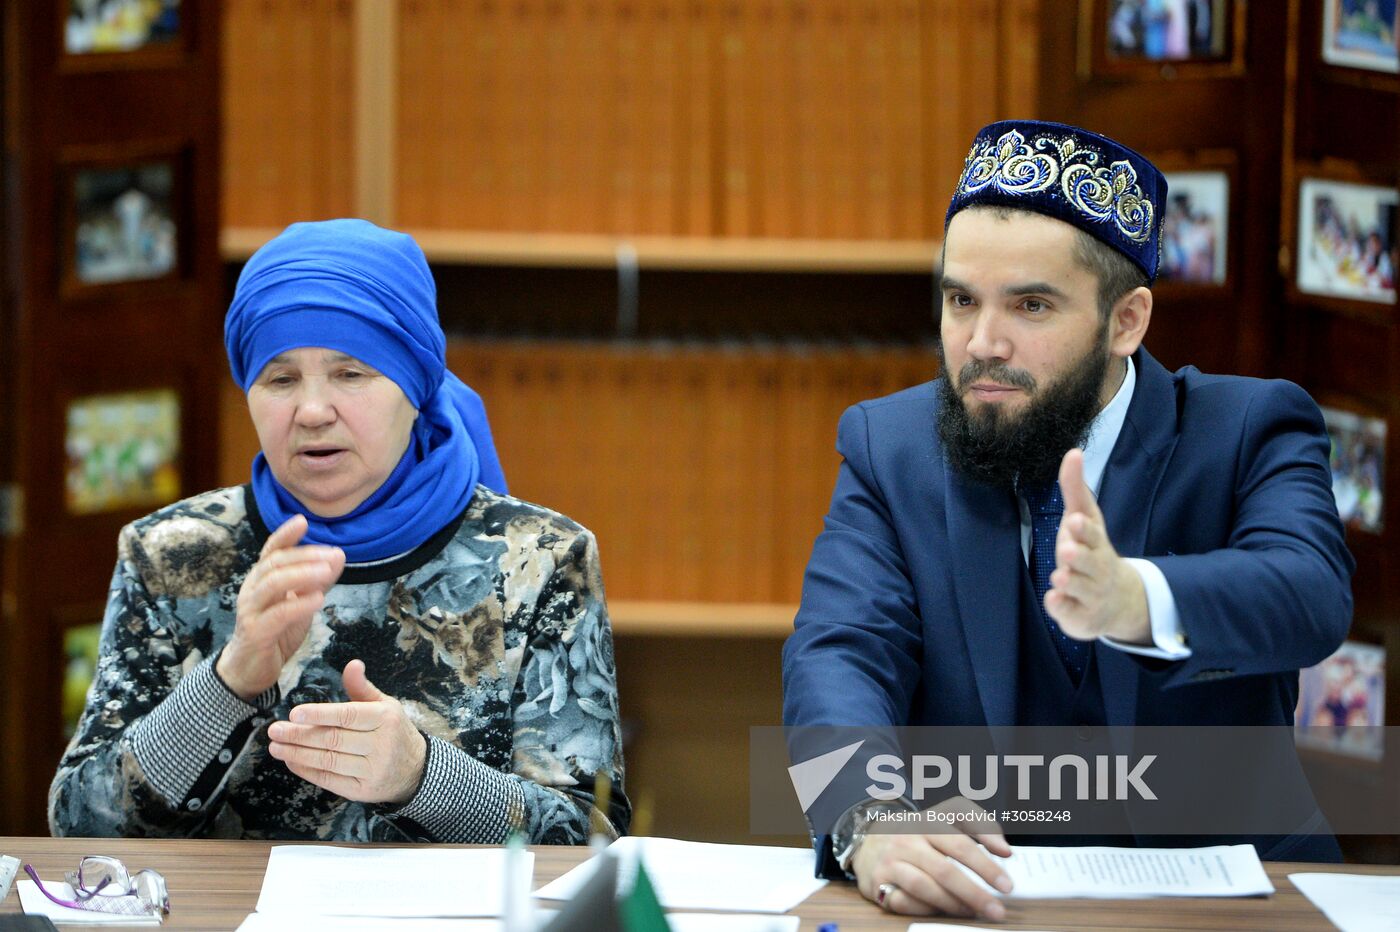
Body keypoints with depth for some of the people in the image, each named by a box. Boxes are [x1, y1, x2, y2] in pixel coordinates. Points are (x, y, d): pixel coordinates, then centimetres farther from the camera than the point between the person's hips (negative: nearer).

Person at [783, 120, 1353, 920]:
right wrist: (870, 821, -31)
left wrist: (1132, 601, -42)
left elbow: (1312, 599, -21)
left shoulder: (1250, 432, -1)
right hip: (975, 885, 1)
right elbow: (839, 656, -9)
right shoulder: (888, 447, 5)